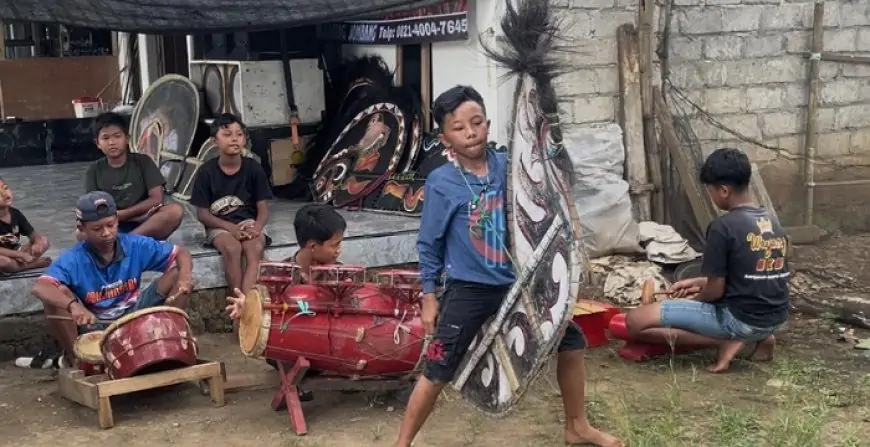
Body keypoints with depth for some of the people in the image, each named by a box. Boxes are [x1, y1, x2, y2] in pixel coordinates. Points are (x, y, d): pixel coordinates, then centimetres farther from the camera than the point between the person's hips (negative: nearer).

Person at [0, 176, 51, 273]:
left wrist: (37, 243, -23)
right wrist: (21, 254, -27)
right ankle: (32, 264, -14)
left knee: (44, 241, -4)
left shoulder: (16, 213, -5)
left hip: (15, 253, 6)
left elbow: (34, 234, 1)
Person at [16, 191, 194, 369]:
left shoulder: (136, 245, -12)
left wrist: (184, 275, -31)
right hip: (94, 326, -2)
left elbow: (182, 253, -7)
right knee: (58, 294, -30)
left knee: (177, 275, -15)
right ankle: (74, 358, -10)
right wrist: (73, 305, -57)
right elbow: (39, 287, -38)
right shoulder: (73, 259, -22)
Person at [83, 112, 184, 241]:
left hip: (144, 225, 0)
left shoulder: (143, 161, 4)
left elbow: (157, 199, -4)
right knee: (82, 233, -31)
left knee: (175, 211, -30)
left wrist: (120, 214, -11)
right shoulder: (95, 171, 6)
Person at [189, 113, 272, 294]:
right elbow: (202, 213, -4)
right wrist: (231, 228, -18)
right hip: (219, 225, -1)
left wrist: (256, 227, -23)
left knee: (255, 247, -32)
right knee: (232, 247, -34)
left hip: (248, 222, 1)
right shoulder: (207, 171, -5)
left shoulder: (253, 169, -1)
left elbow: (263, 209, 0)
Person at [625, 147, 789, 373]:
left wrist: (692, 300, 9)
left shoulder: (723, 227, -16)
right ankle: (759, 337, 14)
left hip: (740, 319, -8)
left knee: (635, 321, -11)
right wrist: (699, 282, 20)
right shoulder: (772, 220, 8)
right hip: (775, 319, 8)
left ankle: (725, 342, -11)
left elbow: (716, 290, -12)